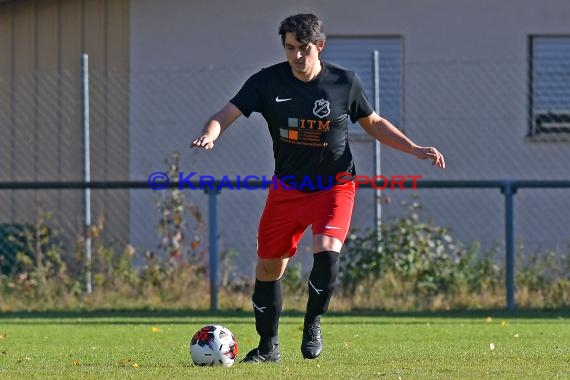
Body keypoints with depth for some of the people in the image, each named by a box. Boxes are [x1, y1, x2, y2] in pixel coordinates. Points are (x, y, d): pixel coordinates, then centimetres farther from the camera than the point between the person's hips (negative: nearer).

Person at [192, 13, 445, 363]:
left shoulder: (345, 82, -7)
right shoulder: (268, 81, -8)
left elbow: (373, 123, 8)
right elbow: (227, 114, -13)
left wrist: (415, 150, 0)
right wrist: (209, 135, -36)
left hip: (335, 185, -2)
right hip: (287, 187, 2)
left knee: (327, 251, -26)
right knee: (268, 267, 6)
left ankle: (313, 323, -2)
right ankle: (268, 346, 24)